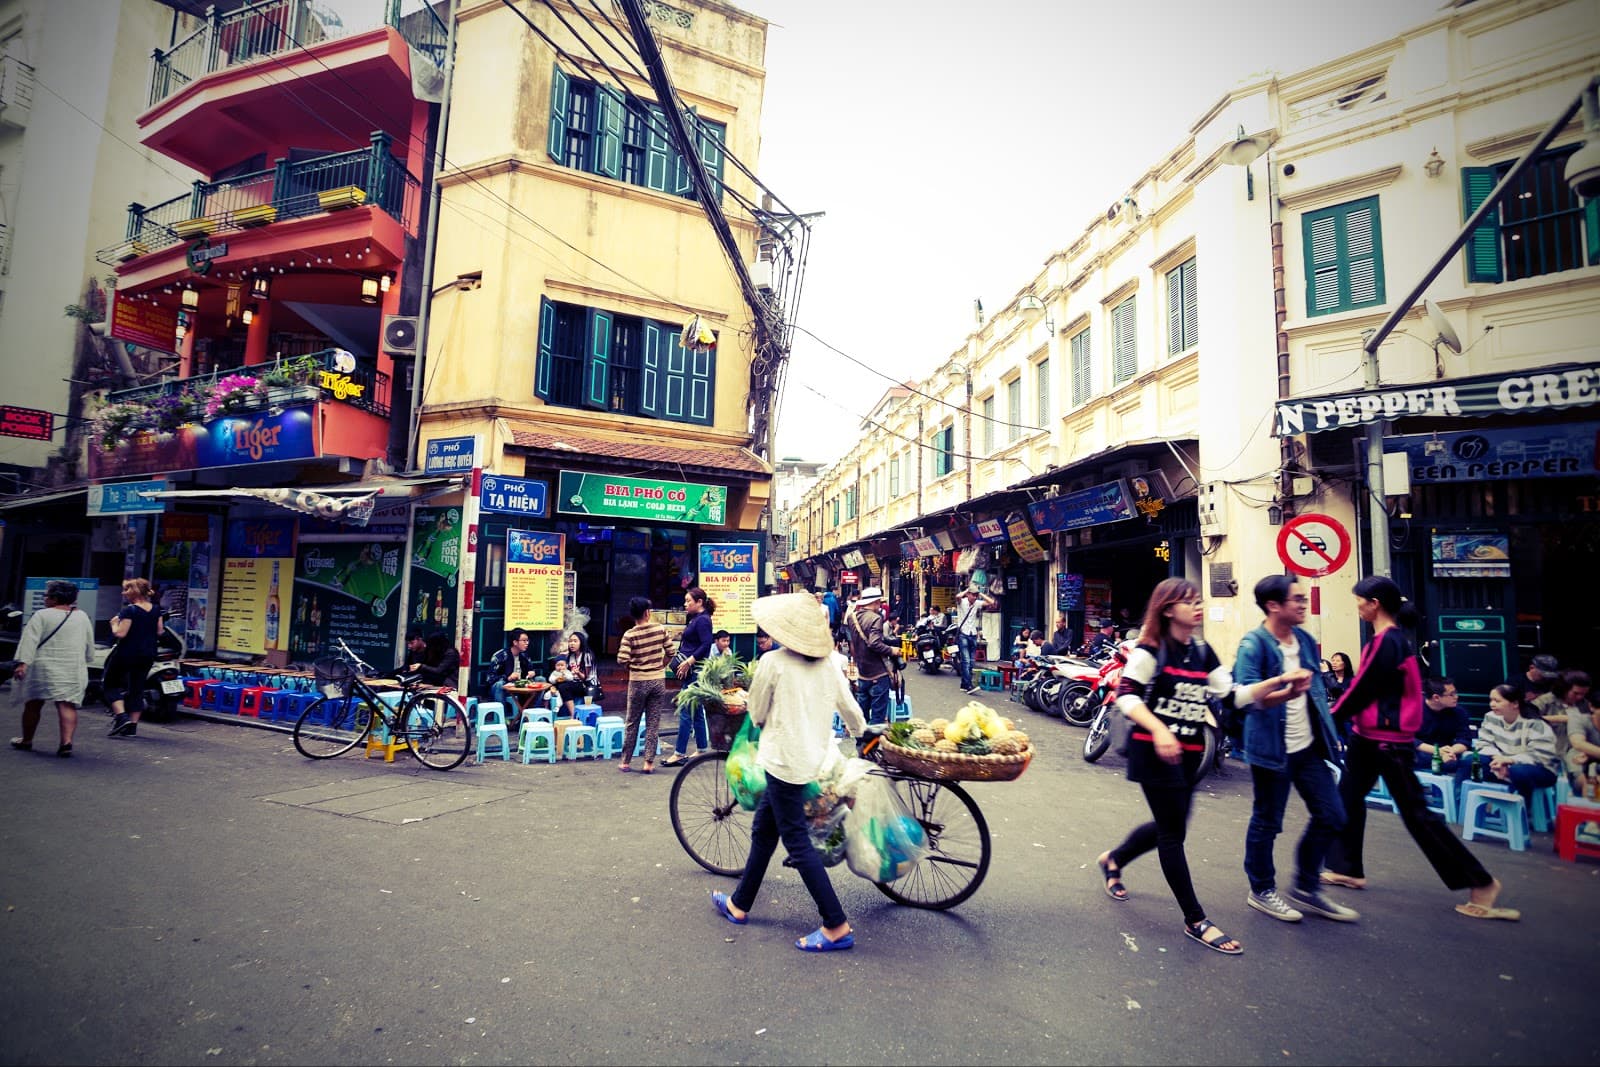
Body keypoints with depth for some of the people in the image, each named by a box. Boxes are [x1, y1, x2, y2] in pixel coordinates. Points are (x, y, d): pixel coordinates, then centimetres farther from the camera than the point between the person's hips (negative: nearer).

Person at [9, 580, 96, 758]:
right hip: (74, 670, 2)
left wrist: (23, 663, -16)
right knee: (67, 705, -4)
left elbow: (29, 640, -13)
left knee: (33, 704, 14)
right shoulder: (82, 617, 10)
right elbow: (90, 646, 17)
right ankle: (67, 741, -19)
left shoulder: (42, 615, -3)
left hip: (44, 668, -2)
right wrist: (86, 660, 32)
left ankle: (26, 740, 28)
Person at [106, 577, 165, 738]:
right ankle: (132, 726, 13)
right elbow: (160, 631, 8)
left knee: (110, 683, 11)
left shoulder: (129, 610, -15)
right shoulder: (156, 610, 4)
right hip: (148, 654, 6)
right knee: (137, 688, 12)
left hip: (127, 653, -6)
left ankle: (121, 716, -5)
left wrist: (114, 624, -2)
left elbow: (120, 633, -19)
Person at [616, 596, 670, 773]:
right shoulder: (661, 629, -5)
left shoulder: (630, 634, -11)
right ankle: (649, 763, 7)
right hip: (658, 681, 1)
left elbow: (622, 659, -19)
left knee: (631, 723, 12)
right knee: (653, 724, 7)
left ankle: (626, 762, 19)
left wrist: (631, 667, 2)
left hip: (638, 682, -1)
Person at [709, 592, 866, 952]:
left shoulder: (773, 662, -14)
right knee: (763, 830, 20)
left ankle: (837, 926, 3)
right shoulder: (827, 666, 3)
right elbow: (852, 711, 11)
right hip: (817, 757, 8)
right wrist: (858, 733, 31)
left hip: (785, 759, -8)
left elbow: (757, 714, -3)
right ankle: (739, 904, 33)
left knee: (797, 842, 0)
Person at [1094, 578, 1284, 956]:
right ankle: (1195, 921, 9)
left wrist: (1275, 683, -7)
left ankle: (1113, 860, 41)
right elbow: (1126, 694, -19)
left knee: (1169, 825, 17)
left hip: (1188, 752, 8)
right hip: (1154, 750, -7)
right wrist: (1159, 730, -30)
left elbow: (1231, 696, 4)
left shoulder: (1203, 652, 9)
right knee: (1173, 832, -2)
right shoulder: (1151, 649, -11)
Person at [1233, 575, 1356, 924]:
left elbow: (1318, 689, 20)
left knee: (1331, 816, 11)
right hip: (1273, 749, -8)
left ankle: (1306, 888, 29)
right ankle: (1261, 891, 25)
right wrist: (1287, 692, -39)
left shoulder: (1305, 640, 8)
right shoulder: (1254, 644, -16)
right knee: (1267, 823, 5)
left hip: (1309, 747, 8)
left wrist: (1329, 733, 16)